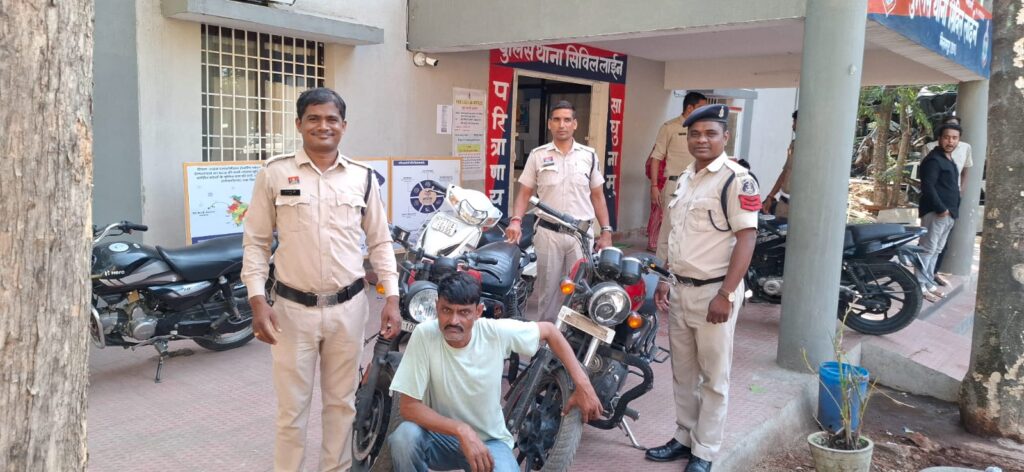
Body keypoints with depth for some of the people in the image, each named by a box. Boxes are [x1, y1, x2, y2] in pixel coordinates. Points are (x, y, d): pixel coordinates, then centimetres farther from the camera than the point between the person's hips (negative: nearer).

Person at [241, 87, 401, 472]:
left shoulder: (362, 177, 4)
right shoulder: (275, 173, -2)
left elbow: (380, 242, 8)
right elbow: (256, 242, 1)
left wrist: (392, 297, 0)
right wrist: (257, 301, -8)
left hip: (348, 308, 2)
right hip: (293, 309, -2)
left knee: (341, 402, 15)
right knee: (292, 408, 8)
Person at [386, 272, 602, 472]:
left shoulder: (497, 332, -17)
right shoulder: (424, 335, -21)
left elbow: (549, 331, -1)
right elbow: (408, 405, -21)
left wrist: (582, 385, -8)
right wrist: (462, 430, -31)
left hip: (489, 440, 1)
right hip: (440, 435, -1)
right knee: (404, 437, -33)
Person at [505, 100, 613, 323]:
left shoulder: (589, 155, 6)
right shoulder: (538, 155, 3)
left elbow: (597, 196, 10)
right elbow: (525, 193, 4)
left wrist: (606, 231, 4)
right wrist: (516, 220, -13)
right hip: (548, 233, 0)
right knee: (548, 291, 7)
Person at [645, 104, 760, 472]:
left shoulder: (736, 180, -12)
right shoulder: (684, 179, 13)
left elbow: (746, 238, -17)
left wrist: (725, 295, -21)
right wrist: (663, 281, 16)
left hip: (713, 293, -7)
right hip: (680, 291, 8)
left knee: (713, 378, 5)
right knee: (683, 373, 17)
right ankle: (684, 438, 31)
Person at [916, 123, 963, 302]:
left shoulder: (949, 160, 19)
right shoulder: (933, 160, -11)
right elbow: (927, 187, -21)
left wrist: (953, 210, 14)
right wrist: (940, 209, -21)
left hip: (948, 213, 10)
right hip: (935, 212, -10)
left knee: (936, 250, 12)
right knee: (927, 249, -9)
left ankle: (929, 283, 18)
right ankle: (920, 286, -8)